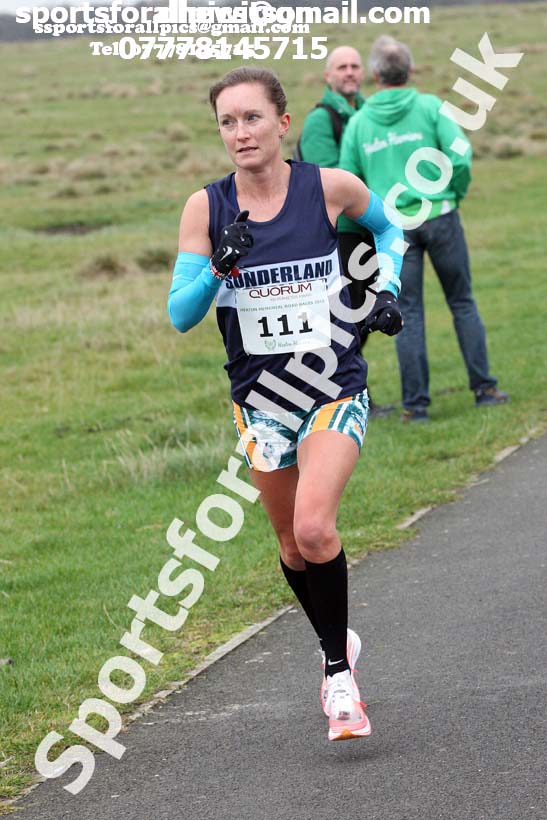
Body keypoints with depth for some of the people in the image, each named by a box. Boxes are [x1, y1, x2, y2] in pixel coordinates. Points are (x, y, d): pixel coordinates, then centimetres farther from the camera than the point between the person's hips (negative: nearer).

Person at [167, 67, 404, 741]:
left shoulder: (331, 187, -8)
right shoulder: (206, 208, -6)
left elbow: (387, 227, 14)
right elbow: (179, 314, -8)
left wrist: (387, 290, 0)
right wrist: (220, 266, -24)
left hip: (336, 392, -3)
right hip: (261, 400, 3)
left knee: (313, 529, -20)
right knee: (292, 545, 12)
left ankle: (338, 671, -4)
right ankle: (338, 647, 36)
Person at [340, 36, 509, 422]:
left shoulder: (359, 121, 2)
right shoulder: (429, 107, -3)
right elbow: (460, 154, -12)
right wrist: (457, 194, 5)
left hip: (394, 226, 1)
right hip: (439, 215, -1)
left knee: (408, 314, 4)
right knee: (462, 302, 11)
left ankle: (416, 404, 3)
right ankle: (484, 388, 12)